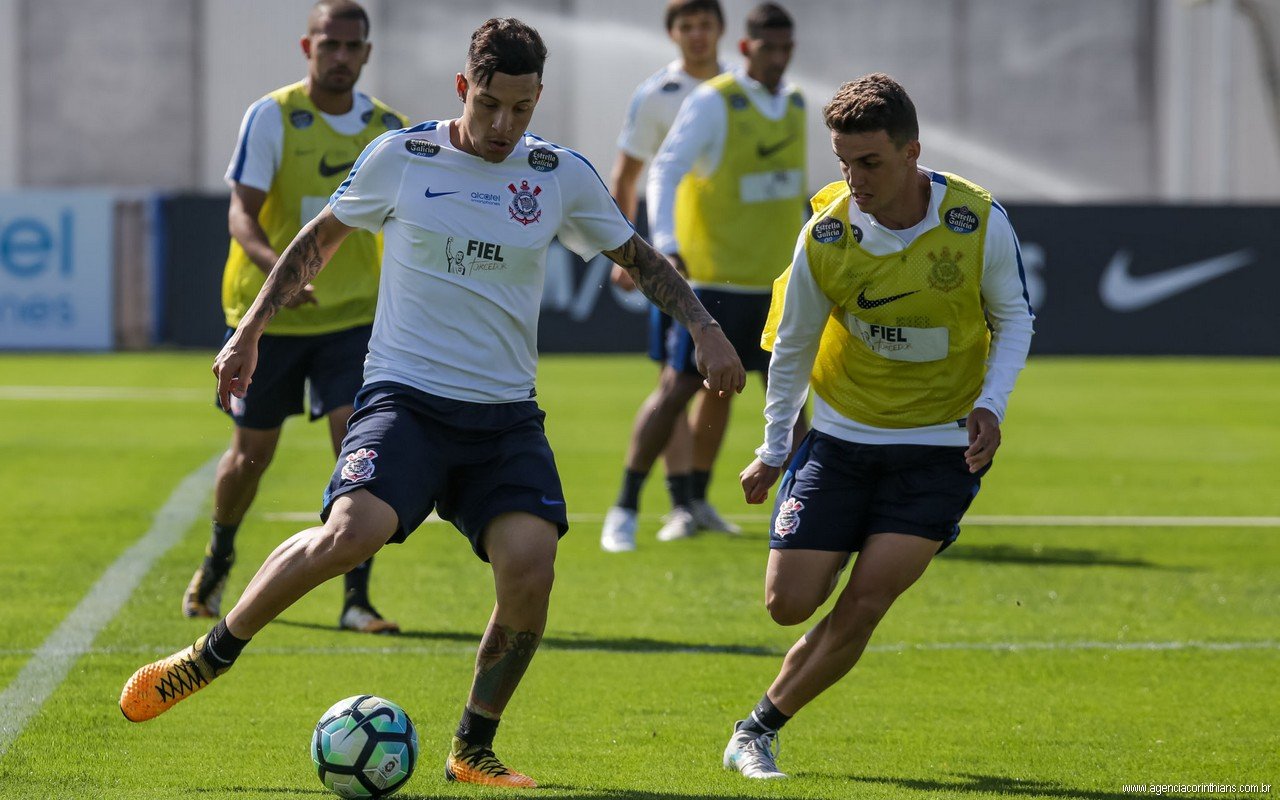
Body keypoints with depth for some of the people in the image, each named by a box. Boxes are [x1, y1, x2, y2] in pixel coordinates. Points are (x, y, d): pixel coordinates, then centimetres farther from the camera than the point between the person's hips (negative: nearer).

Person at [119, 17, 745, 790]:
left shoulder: (562, 176, 4)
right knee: (352, 532, -28)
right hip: (405, 398, -2)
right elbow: (319, 240, 13)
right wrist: (249, 333, 11)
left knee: (530, 566, -19)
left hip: (507, 417, 3)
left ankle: (474, 749, 2)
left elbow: (639, 257, 17)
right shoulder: (400, 158, -2)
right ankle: (213, 654, -5)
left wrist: (706, 329, 5)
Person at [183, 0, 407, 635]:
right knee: (252, 451, 11)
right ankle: (217, 564, 39)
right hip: (268, 317, -2)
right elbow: (241, 213, -19)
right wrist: (276, 267, -37)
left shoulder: (389, 129, 1)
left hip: (352, 317, 2)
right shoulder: (271, 118, -11)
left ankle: (356, 600, -9)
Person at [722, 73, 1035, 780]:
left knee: (862, 607, -11)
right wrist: (773, 449, 8)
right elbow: (792, 344, 3)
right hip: (841, 435, 1)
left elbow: (1014, 319, 2)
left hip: (943, 445, -1)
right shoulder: (824, 235, -12)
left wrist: (991, 404, -13)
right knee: (789, 602, -6)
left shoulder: (978, 221, -15)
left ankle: (757, 731, 6)